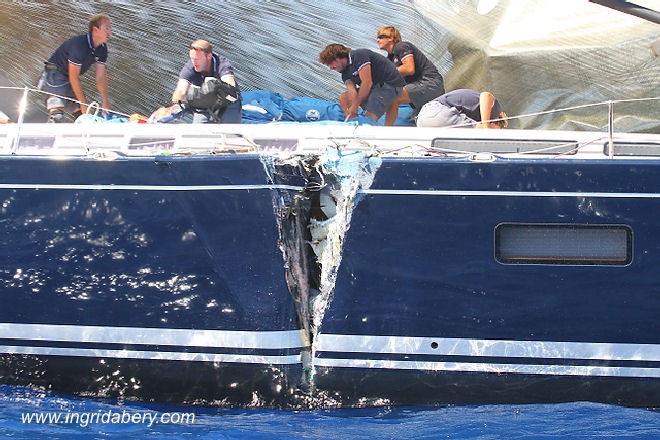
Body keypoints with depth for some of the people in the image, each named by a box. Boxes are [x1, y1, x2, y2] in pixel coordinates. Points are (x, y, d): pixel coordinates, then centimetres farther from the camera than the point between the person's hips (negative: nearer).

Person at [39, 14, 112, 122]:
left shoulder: (102, 49, -2)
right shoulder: (79, 45, -28)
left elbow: (101, 77, 2)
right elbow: (73, 77, -25)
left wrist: (105, 102, -4)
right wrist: (83, 103, -23)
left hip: (71, 79, 9)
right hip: (55, 74, -9)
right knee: (57, 116, -23)